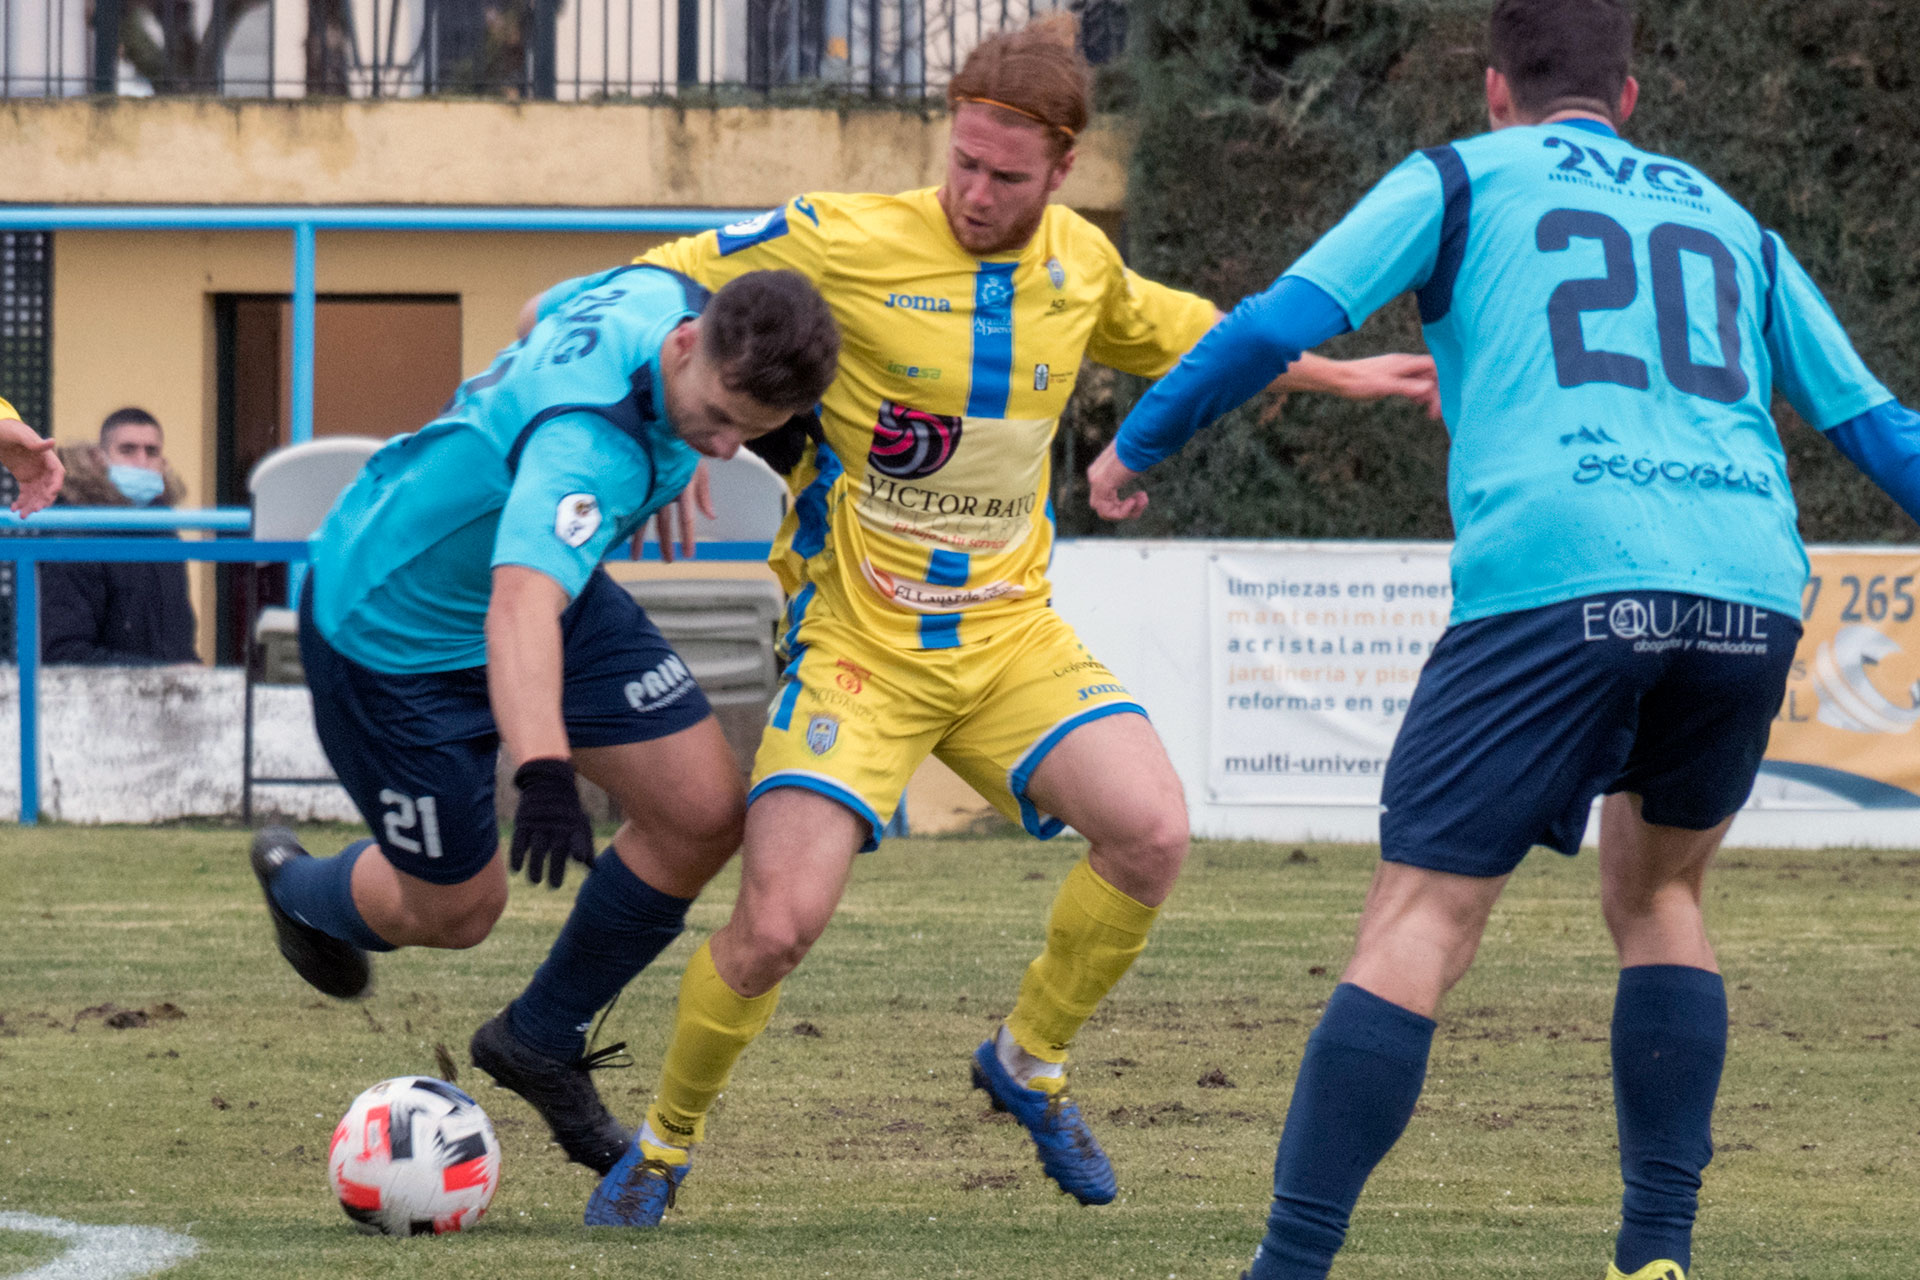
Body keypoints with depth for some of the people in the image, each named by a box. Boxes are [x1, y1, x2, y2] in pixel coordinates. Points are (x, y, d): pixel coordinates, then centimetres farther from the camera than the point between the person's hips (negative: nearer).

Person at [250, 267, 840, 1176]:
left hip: (548, 583, 8)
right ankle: (298, 888, 46)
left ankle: (540, 1041, 16)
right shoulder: (589, 441, -43)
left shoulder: (663, 295, -16)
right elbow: (519, 607, -57)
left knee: (705, 812, -6)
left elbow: (546, 316, 9)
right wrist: (543, 775, -70)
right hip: (391, 626, -8)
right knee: (454, 909, 8)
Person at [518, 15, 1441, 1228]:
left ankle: (1029, 1060, 9)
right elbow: (655, 287, -2)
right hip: (857, 646, -4)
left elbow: (1177, 332, 25)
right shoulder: (842, 243, -14)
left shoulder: (1080, 263, 2)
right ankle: (663, 1147, 10)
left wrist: (1338, 374, 30)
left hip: (1012, 636, 4)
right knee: (779, 923, -18)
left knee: (1153, 832, -19)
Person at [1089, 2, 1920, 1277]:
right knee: (1657, 891, 25)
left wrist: (1136, 448, 23)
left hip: (1551, 584, -4)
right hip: (1751, 591, 4)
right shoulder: (1735, 227, 28)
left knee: (1419, 924, -5)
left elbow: (1282, 325, 10)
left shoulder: (1462, 179, 18)